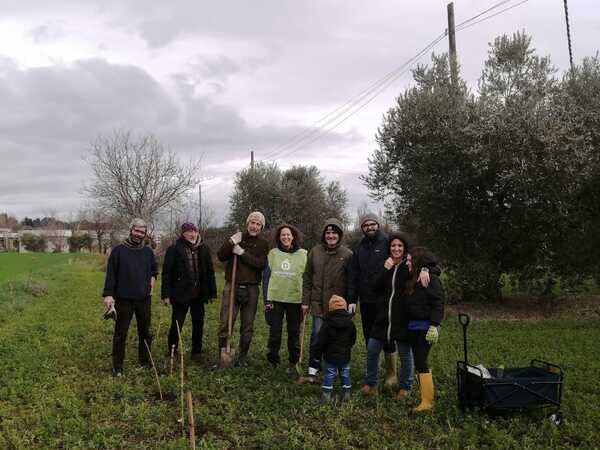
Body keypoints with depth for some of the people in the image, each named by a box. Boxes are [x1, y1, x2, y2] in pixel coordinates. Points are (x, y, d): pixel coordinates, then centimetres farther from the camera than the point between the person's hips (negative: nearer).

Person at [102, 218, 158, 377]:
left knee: (145, 332, 12)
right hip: (124, 299, -4)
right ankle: (117, 367, 12)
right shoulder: (118, 250, -4)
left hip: (144, 299, 4)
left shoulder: (148, 252, 8)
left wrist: (152, 278, 8)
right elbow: (110, 274, -6)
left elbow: (154, 268, 26)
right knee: (120, 334, 2)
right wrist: (108, 294, -13)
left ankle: (145, 362, 25)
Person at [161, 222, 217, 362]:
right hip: (180, 294, -4)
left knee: (198, 324, 12)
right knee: (176, 325, 2)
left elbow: (210, 272, 11)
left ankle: (196, 352, 26)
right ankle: (172, 352, 16)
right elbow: (167, 272, -6)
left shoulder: (204, 250, 7)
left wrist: (212, 292, 8)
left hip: (199, 294, 4)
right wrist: (166, 294, -10)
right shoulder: (174, 250, -4)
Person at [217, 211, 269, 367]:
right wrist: (231, 242, -19)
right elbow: (221, 256, -4)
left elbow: (261, 264, -11)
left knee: (247, 327, 8)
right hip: (232, 286, -1)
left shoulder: (263, 244, 5)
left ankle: (242, 358, 21)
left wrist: (242, 253, -17)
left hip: (251, 289, 1)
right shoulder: (237, 238, 5)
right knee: (225, 324, -2)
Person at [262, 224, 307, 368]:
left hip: (295, 299, 0)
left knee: (294, 332, 10)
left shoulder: (303, 254, 1)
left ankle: (294, 362, 24)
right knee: (274, 333, 5)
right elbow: (266, 276, 4)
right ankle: (272, 361, 21)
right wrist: (266, 299, -1)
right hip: (275, 298, 0)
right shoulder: (273, 253, 3)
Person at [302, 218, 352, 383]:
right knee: (317, 336, -3)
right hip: (319, 303, 1)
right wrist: (305, 301, 5)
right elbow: (307, 278, 8)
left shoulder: (347, 254, -2)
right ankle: (313, 371, 7)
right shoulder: (315, 251, 5)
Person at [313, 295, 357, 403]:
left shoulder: (326, 324, -13)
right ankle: (346, 393, 21)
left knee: (329, 374, 6)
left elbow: (320, 341, -11)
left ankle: (326, 394, 9)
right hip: (345, 356, 3)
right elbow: (353, 340, 9)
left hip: (330, 356, -3)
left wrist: (317, 353, 0)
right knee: (345, 374, 15)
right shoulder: (350, 323, -2)